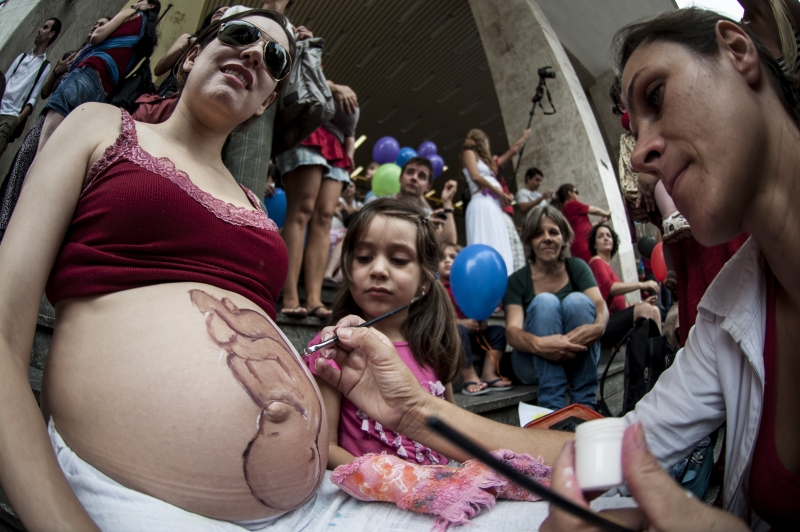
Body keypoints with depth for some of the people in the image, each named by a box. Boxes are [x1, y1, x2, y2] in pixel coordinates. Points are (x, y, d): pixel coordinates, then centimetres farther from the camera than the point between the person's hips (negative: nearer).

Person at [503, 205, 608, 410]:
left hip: (578, 358, 1)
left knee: (578, 300, -25)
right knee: (545, 301, -27)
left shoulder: (577, 268, 1)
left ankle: (584, 403, -25)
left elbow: (600, 305, -16)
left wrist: (597, 327, -41)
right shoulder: (517, 280, -4)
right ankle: (551, 406, -33)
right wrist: (538, 344, -41)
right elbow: (511, 331, -17)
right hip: (534, 361, -1)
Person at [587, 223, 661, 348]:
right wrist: (641, 284, -16)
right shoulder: (596, 261, 1)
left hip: (615, 319, 8)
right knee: (645, 309, -24)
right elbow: (609, 288, -17)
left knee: (654, 309, -8)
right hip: (605, 323, -8)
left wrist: (642, 302, 2)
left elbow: (620, 300, 17)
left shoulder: (608, 266, 26)